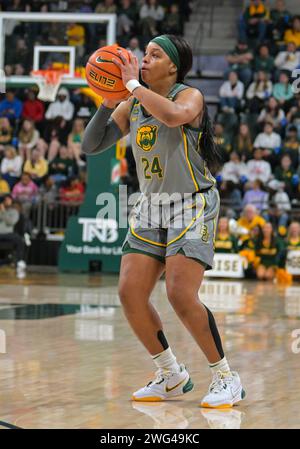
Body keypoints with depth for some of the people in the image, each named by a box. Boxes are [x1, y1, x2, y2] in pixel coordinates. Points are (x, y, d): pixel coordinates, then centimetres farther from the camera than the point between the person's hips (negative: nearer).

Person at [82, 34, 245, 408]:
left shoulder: (190, 96, -10)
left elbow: (172, 115, -35)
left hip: (192, 205, -7)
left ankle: (226, 378, -3)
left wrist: (133, 84, -25)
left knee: (181, 295, -19)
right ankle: (171, 377, 12)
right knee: (130, 294, -5)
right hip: (150, 208, 7)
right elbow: (91, 145, 4)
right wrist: (107, 103, -9)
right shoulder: (131, 106, 8)